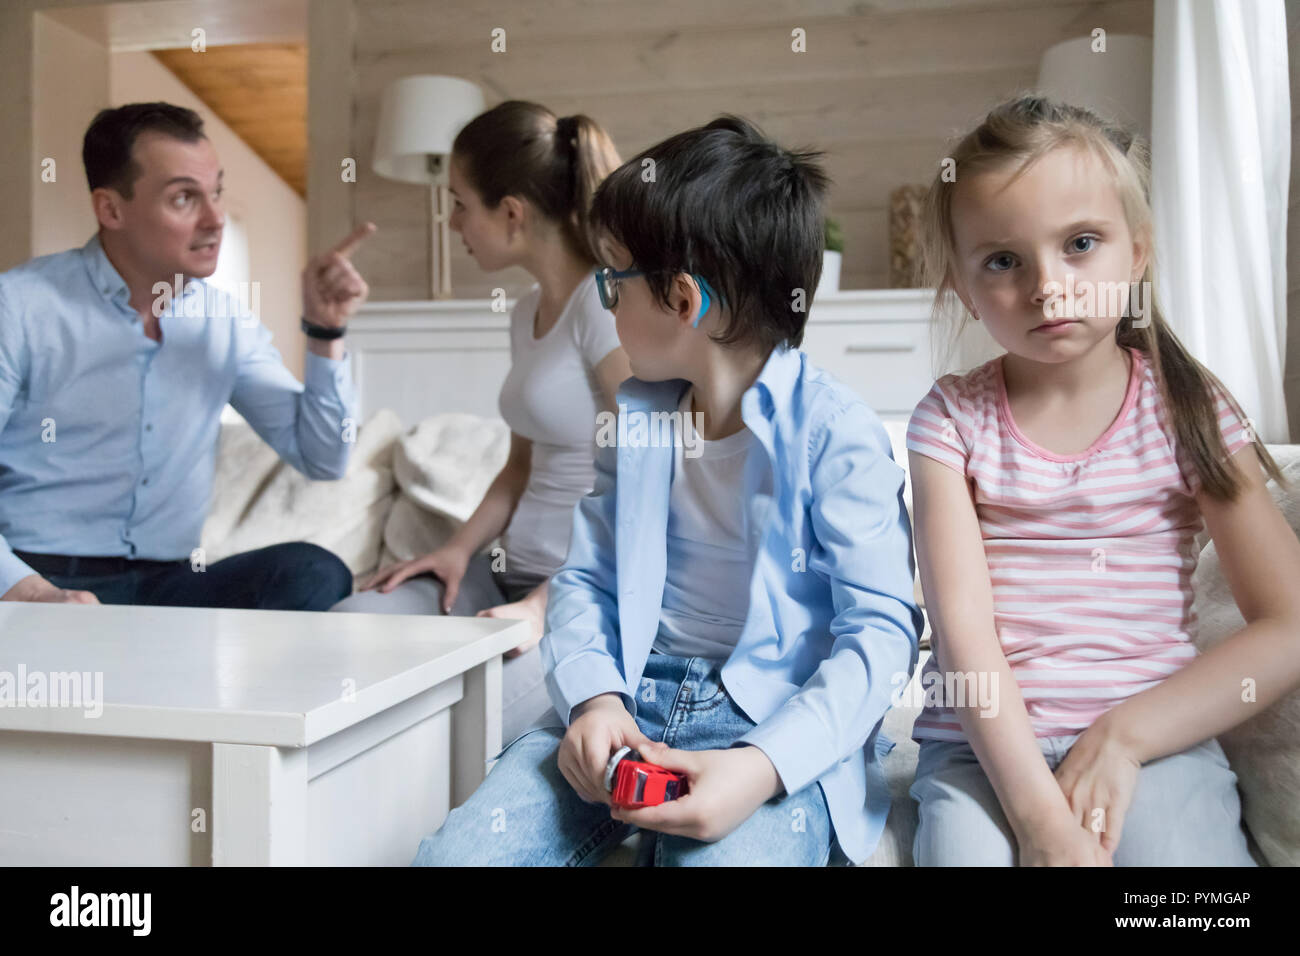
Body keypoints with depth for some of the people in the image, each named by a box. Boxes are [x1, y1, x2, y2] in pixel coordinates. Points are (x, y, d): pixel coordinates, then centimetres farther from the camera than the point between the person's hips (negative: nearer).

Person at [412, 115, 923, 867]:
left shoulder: (837, 431, -9)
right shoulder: (636, 417, 11)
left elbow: (881, 628, -11)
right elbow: (586, 580, 12)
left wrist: (763, 767, -25)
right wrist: (594, 697, -9)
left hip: (782, 724, -5)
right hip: (633, 701, 5)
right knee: (456, 851, -13)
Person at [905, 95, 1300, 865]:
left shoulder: (1188, 408, 1)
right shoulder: (954, 418, -1)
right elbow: (962, 630, -10)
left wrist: (1125, 733, -12)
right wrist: (1039, 814, -20)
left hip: (1155, 741, 0)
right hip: (985, 747, 0)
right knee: (962, 844, -25)